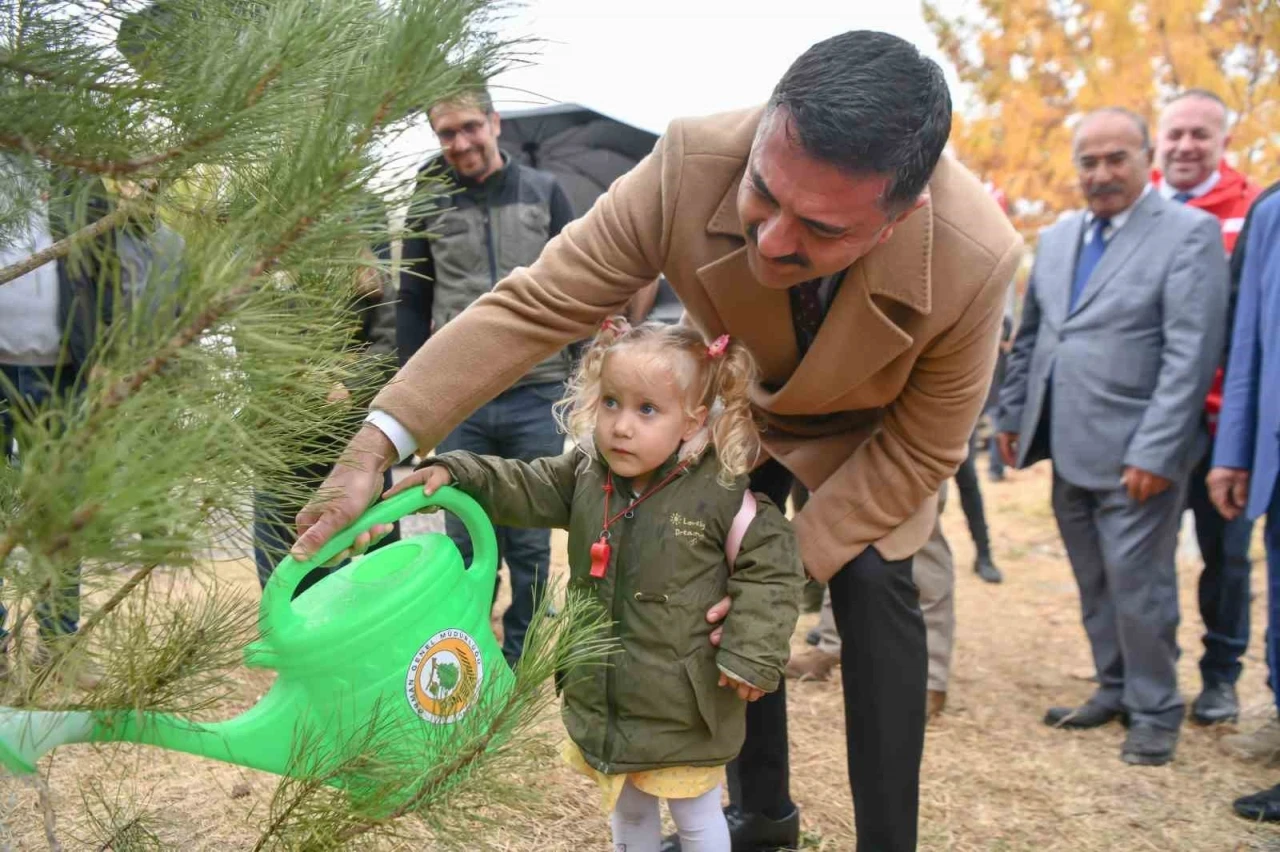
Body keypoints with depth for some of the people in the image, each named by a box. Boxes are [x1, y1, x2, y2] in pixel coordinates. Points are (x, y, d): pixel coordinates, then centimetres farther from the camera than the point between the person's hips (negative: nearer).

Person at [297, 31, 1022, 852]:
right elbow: (538, 301, -33)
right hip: (741, 404, 2)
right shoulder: (693, 164, -38)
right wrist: (379, 442, -40)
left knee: (872, 589, -17)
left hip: (868, 430, -1)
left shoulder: (974, 258, -39)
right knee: (723, 588, 1)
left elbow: (923, 446, -24)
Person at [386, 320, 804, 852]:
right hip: (602, 702, 5)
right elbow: (522, 489, 0)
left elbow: (771, 567, -14)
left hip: (683, 708, -5)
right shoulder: (584, 473, -5)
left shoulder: (720, 493, -20)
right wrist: (454, 474, -16)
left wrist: (751, 655, -17)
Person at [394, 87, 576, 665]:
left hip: (536, 395, -1)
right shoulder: (429, 206, 7)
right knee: (463, 536, 7)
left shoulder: (544, 192, 5)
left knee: (530, 539, 7)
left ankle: (521, 655, 23)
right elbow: (411, 306, 11)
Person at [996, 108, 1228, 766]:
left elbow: (1191, 354, -14)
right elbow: (1029, 336, 18)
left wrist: (1155, 452, -19)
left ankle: (1154, 711, 21)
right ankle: (1113, 690, 32)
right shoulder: (1057, 237, 12)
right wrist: (1012, 416, 12)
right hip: (1069, 449, 6)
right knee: (1094, 585, 16)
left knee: (1137, 585, 2)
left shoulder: (1189, 233, -8)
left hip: (1133, 454, -6)